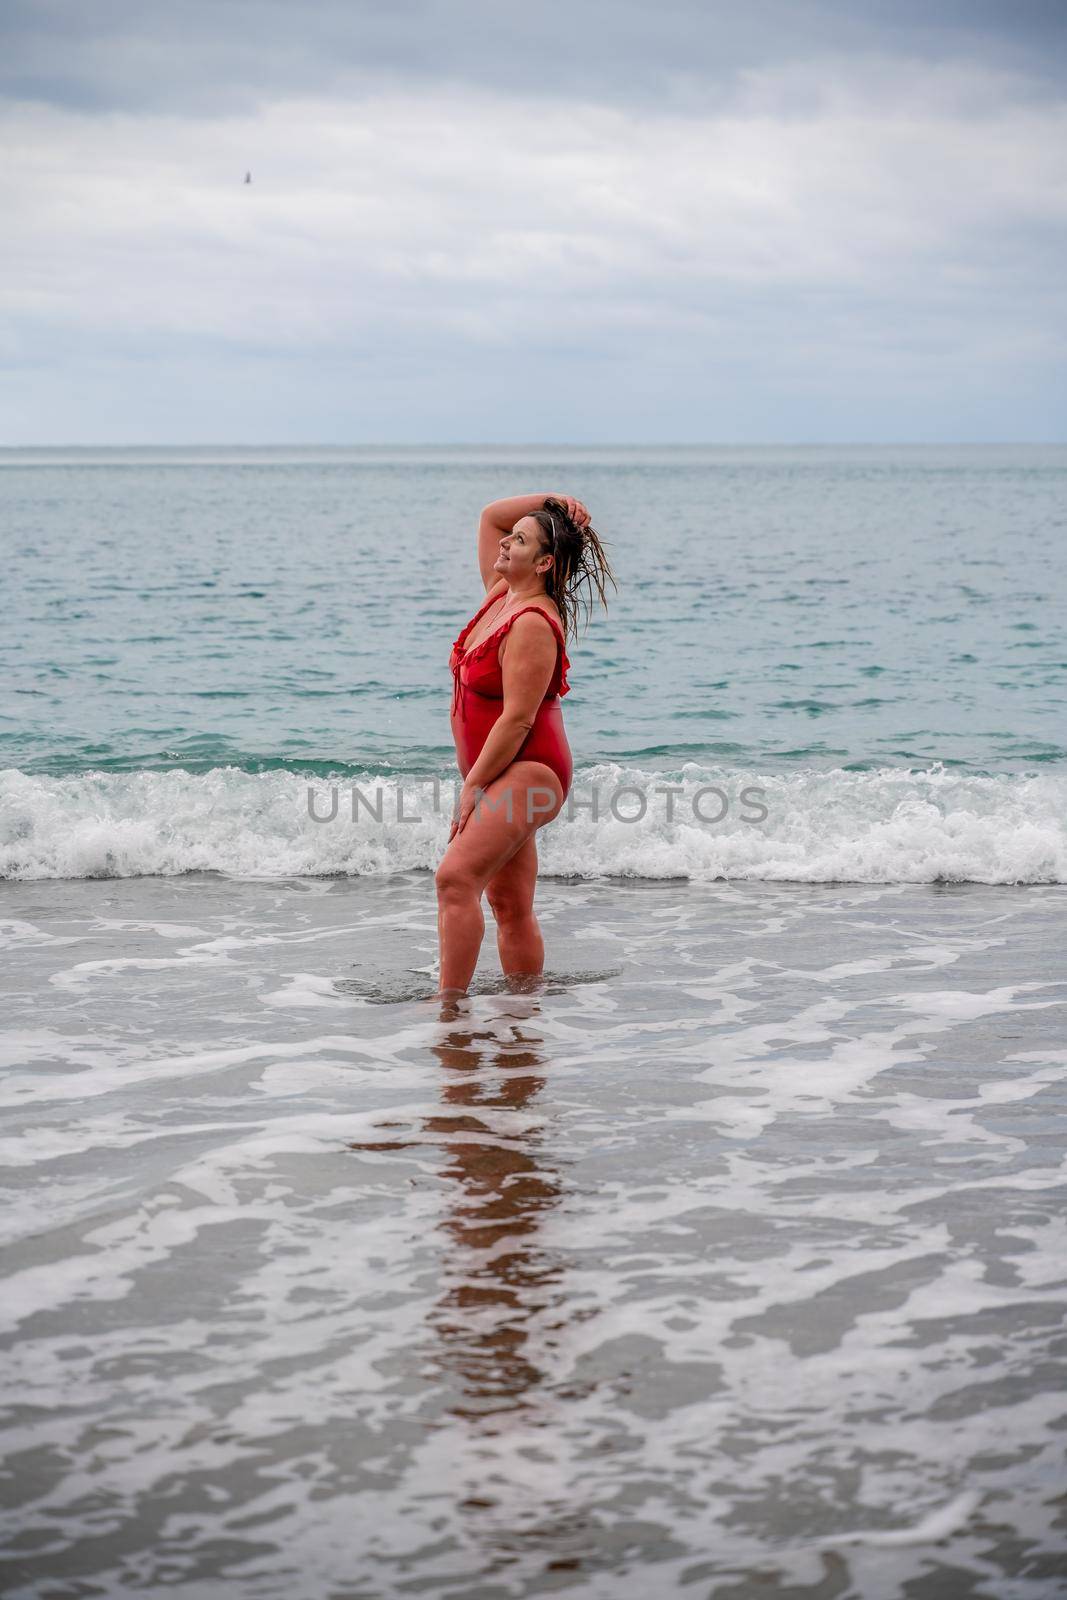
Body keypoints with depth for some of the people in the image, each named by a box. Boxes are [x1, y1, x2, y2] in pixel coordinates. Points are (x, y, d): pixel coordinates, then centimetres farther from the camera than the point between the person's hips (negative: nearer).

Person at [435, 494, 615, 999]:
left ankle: (449, 1002, -25)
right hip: (501, 777, 10)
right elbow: (490, 516, 21)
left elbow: (517, 720, -22)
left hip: (526, 771, -10)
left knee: (456, 877, -22)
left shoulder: (533, 625, -18)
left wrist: (471, 787, -18)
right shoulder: (502, 596, 9)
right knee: (511, 906, 11)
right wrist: (549, 501, 7)